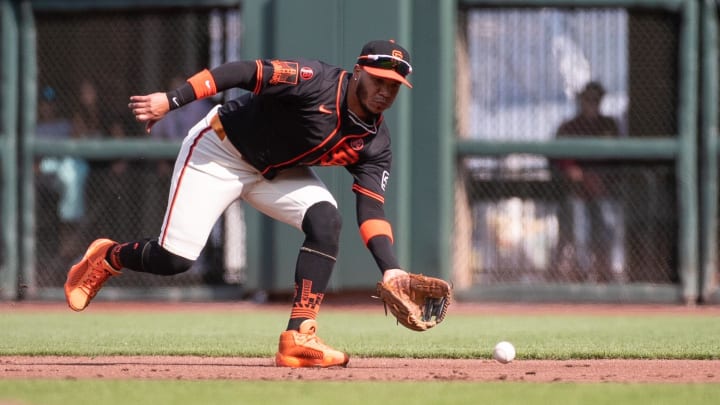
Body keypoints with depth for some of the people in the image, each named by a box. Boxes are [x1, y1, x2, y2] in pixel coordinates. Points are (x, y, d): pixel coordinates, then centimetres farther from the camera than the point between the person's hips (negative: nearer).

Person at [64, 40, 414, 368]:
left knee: (325, 220, -21)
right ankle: (107, 258, 25)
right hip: (220, 152, -6)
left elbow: (370, 209, -13)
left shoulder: (374, 143, -10)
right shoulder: (317, 82, -29)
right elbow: (247, 72, -34)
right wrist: (171, 100, -42)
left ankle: (299, 337, -20)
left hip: (278, 172, 6)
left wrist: (390, 269, -29)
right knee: (173, 260, -10)